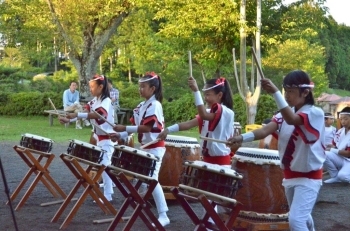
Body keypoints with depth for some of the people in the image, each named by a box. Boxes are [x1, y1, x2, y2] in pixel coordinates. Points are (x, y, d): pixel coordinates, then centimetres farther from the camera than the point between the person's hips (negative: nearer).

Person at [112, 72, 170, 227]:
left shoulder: (154, 105, -16)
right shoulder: (141, 106, 11)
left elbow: (147, 127, -25)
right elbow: (135, 125, 12)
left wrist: (124, 128, -26)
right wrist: (121, 136, -3)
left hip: (154, 148, -10)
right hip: (145, 147, 10)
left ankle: (163, 216, -11)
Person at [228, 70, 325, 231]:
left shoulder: (315, 113, -18)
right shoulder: (285, 113, 4)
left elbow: (291, 120, -39)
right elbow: (265, 130, -12)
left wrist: (275, 92, -50)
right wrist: (242, 138, -30)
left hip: (308, 177, -8)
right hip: (290, 175, 8)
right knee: (302, 217, 23)